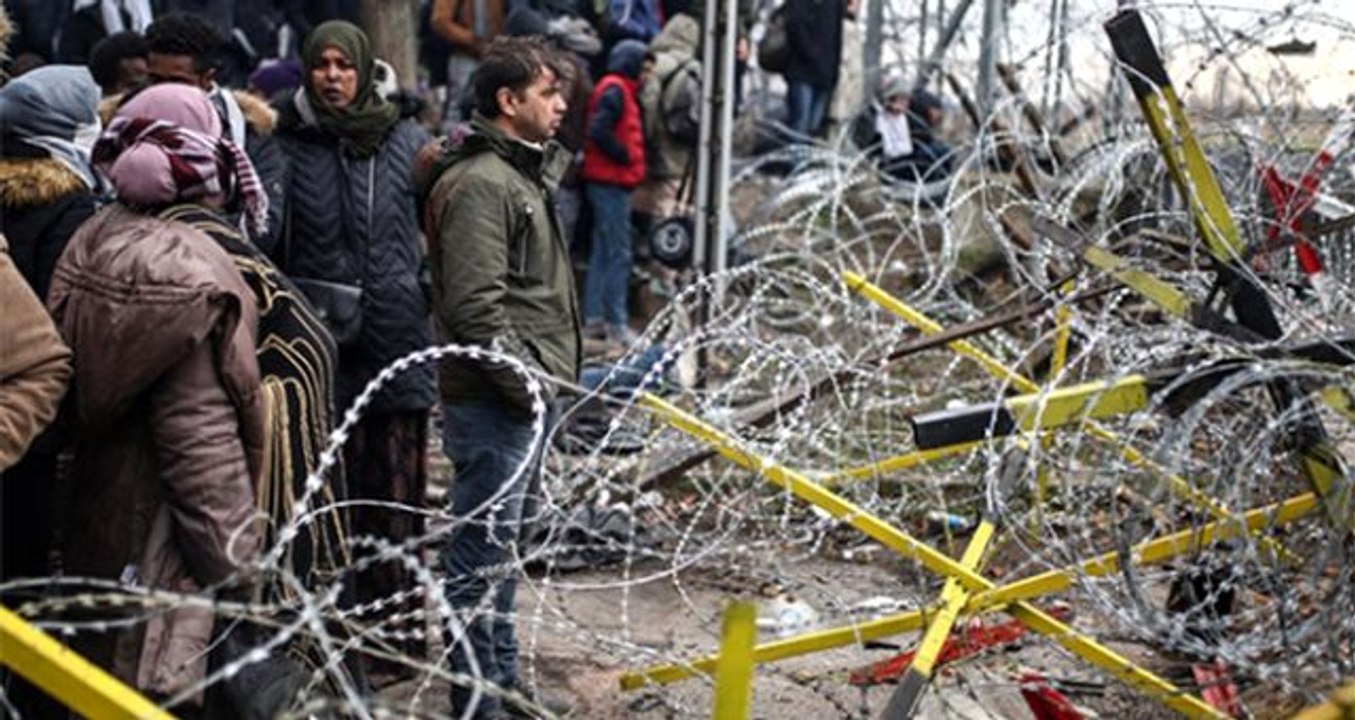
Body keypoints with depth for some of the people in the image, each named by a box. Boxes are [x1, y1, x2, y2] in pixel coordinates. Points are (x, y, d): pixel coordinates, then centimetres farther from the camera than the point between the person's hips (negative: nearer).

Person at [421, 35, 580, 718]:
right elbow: (474, 309, -22)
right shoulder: (481, 184, -16)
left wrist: (545, 379, 16)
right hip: (496, 404, -10)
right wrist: (528, 385, -16)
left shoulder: (524, 173, 17)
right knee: (481, 556, -2)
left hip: (523, 400, 10)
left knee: (503, 549, 19)